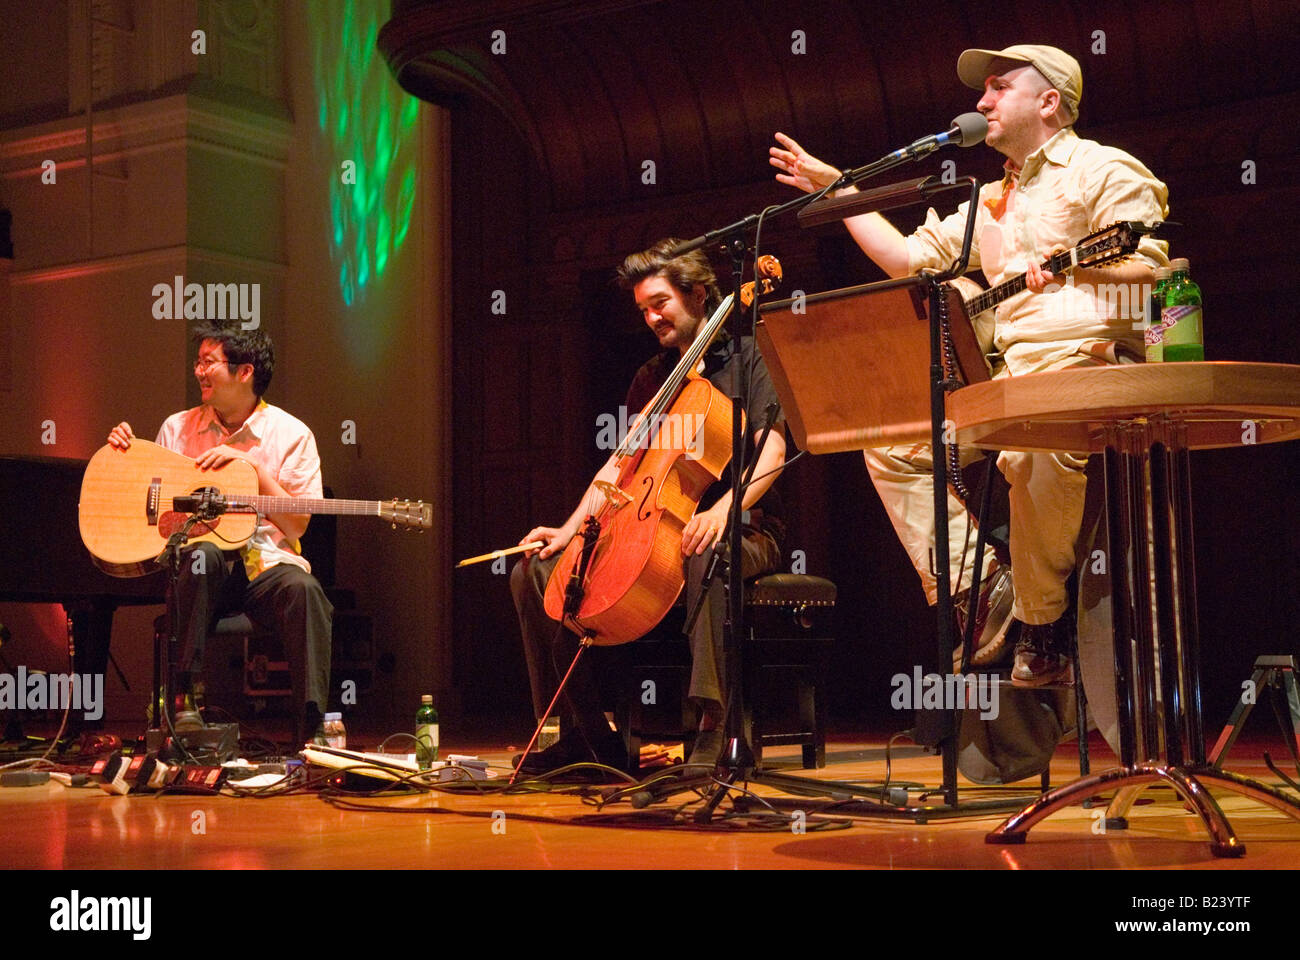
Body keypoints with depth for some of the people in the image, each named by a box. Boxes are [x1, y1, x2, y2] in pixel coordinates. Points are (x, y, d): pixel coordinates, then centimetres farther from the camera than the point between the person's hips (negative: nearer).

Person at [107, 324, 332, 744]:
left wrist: (254, 467, -10)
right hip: (201, 562, 1)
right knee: (202, 555, -36)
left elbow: (296, 525, -2)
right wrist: (125, 450, 5)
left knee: (304, 589, -35)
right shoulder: (178, 427, 12)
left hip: (265, 563, -1)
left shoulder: (290, 434, 4)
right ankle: (182, 697, -29)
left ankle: (314, 730, -35)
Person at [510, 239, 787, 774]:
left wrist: (723, 509, -32)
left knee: (705, 555, -44)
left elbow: (771, 453, -13)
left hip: (742, 529, -6)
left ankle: (714, 728, -42)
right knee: (534, 572, -9)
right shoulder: (652, 378, 18)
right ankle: (584, 734, -8)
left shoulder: (747, 358, 0)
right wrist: (569, 529, -1)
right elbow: (618, 465, 15)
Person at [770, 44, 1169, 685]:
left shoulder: (1104, 170, 2)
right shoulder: (992, 200, 26)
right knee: (891, 441, -6)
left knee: (1030, 446, -38)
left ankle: (1041, 624, -17)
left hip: (1094, 366, -8)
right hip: (1007, 378, 8)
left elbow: (1151, 268, -11)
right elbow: (913, 259, 23)